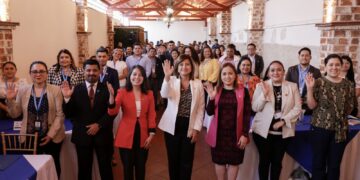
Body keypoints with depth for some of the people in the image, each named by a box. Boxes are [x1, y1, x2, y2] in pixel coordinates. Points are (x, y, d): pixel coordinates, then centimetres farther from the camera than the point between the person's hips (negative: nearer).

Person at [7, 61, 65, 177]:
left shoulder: (55, 90, -5)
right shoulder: (22, 91, 3)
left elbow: (60, 114, -7)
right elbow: (15, 114, 7)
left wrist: (51, 134, -12)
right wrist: (10, 100, -9)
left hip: (52, 137, -2)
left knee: (53, 166, 11)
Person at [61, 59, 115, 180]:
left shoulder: (107, 88, -2)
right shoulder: (76, 89, 0)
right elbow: (69, 114, -5)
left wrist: (99, 125, -14)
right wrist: (67, 98, -20)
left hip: (103, 135, 0)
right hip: (82, 135, 1)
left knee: (105, 169, 13)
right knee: (84, 170, 13)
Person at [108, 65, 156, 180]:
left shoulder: (149, 94, 2)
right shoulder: (122, 92, -6)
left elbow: (151, 115, 3)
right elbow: (112, 112, -18)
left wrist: (151, 134, -3)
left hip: (143, 135, 2)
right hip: (126, 136, -2)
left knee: (141, 166, 15)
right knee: (127, 167, 11)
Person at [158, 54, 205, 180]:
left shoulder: (198, 83, 1)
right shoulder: (172, 80, -2)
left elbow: (201, 108, 1)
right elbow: (164, 95, -23)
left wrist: (197, 128, -5)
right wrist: (167, 77, -37)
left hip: (189, 127, 0)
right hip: (172, 126, 0)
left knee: (186, 161, 8)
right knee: (173, 159, 13)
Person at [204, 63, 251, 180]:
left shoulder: (243, 91, -5)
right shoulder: (216, 91, 0)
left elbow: (247, 114, -5)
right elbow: (209, 112, -2)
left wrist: (245, 134, -9)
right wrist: (211, 98, -18)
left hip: (236, 133, -1)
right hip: (219, 133, 1)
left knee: (234, 161, 14)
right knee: (219, 160, 15)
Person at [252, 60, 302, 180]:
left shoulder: (292, 86, 3)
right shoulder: (261, 86, 1)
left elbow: (297, 108, -1)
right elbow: (255, 108, -3)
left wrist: (283, 121, -13)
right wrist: (264, 94, -17)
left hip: (283, 131, 1)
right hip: (263, 130, -1)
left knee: (277, 161, 11)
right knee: (264, 160, 7)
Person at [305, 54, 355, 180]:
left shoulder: (348, 85, 3)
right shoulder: (318, 82, -4)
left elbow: (350, 108, 12)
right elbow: (311, 106, -10)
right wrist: (309, 88, -19)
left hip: (340, 130, 3)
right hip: (320, 128, -2)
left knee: (335, 165, 13)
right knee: (318, 163, 7)